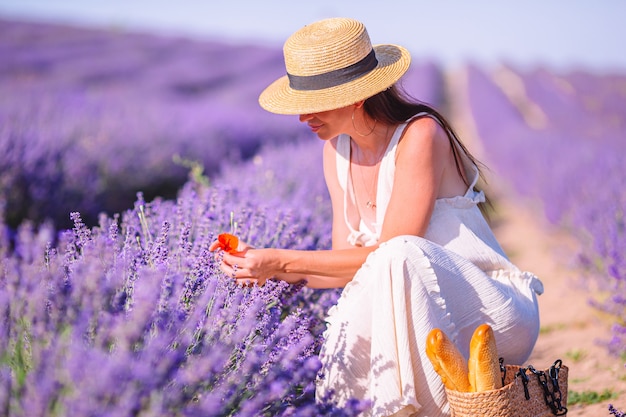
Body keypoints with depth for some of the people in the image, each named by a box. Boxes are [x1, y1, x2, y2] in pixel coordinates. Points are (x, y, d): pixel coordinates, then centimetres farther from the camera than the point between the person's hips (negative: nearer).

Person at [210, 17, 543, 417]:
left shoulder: (419, 136, -19)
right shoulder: (337, 151, 3)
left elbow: (390, 252, -22)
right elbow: (349, 265, 2)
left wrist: (283, 260, -22)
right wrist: (267, 266, -11)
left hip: (492, 313, -5)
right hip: (424, 317, 5)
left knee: (398, 256, -36)